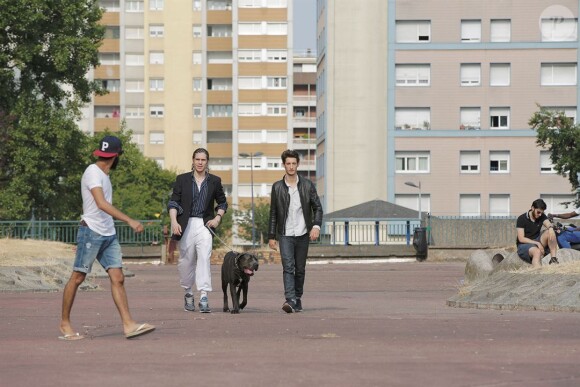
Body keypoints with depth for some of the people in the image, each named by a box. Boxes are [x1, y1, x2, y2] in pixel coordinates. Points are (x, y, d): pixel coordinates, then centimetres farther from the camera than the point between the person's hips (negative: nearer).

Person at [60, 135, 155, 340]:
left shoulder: (103, 175, 16)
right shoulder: (93, 172, -13)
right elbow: (101, 204, -26)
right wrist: (129, 220, -31)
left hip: (109, 235, 8)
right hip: (91, 232, -8)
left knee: (118, 279, -2)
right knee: (77, 277, 1)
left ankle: (129, 324, -7)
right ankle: (65, 323, 11)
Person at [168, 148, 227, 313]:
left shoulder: (214, 181, 9)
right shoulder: (182, 179, 6)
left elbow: (222, 203, 20)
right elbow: (173, 202, 3)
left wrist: (217, 218, 4)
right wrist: (174, 222, -10)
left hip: (204, 224, 0)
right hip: (186, 225, 1)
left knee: (204, 258, -16)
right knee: (186, 261, 6)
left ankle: (204, 297, -21)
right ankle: (188, 294, 26)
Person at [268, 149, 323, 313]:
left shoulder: (307, 185, 3)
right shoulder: (277, 187, 3)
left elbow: (317, 207, 5)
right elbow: (273, 214, 7)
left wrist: (316, 226, -11)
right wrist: (271, 236, 5)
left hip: (303, 234, 1)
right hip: (285, 235, -1)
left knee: (300, 269, 8)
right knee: (288, 267, -15)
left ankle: (297, 299, 21)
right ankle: (290, 301, -24)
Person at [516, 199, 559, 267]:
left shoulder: (542, 216, 6)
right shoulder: (521, 219, -10)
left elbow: (548, 224, -12)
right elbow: (521, 239, -15)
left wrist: (550, 228, -38)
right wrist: (537, 243, -23)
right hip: (524, 244, -5)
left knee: (550, 233, -21)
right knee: (537, 252, -37)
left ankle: (554, 259, -28)